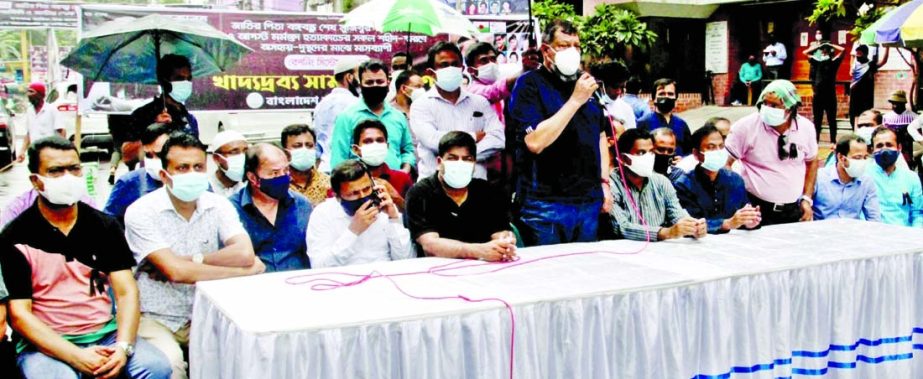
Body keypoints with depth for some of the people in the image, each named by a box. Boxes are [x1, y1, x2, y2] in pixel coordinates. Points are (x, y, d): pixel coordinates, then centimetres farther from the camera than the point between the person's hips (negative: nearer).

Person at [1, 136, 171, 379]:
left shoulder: (105, 226, 6)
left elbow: (126, 291, 0)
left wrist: (123, 347, -19)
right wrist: (77, 357, -20)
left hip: (106, 335, 3)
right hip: (46, 343, -2)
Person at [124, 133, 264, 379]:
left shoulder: (218, 205, -1)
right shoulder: (141, 212, -12)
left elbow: (245, 253, -17)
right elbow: (175, 271, -23)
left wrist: (190, 260, -19)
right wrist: (244, 270, -18)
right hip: (155, 318, -3)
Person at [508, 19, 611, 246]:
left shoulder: (585, 83, 14)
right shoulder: (529, 84, -7)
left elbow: (600, 135, 22)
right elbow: (535, 142, -21)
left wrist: (604, 181, 13)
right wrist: (575, 100, -19)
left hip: (590, 201, 6)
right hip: (547, 203, -6)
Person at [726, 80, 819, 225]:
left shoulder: (806, 127, -2)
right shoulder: (746, 126, -12)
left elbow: (812, 162, 13)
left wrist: (807, 198, 7)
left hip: (795, 211, 3)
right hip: (756, 210, -3)